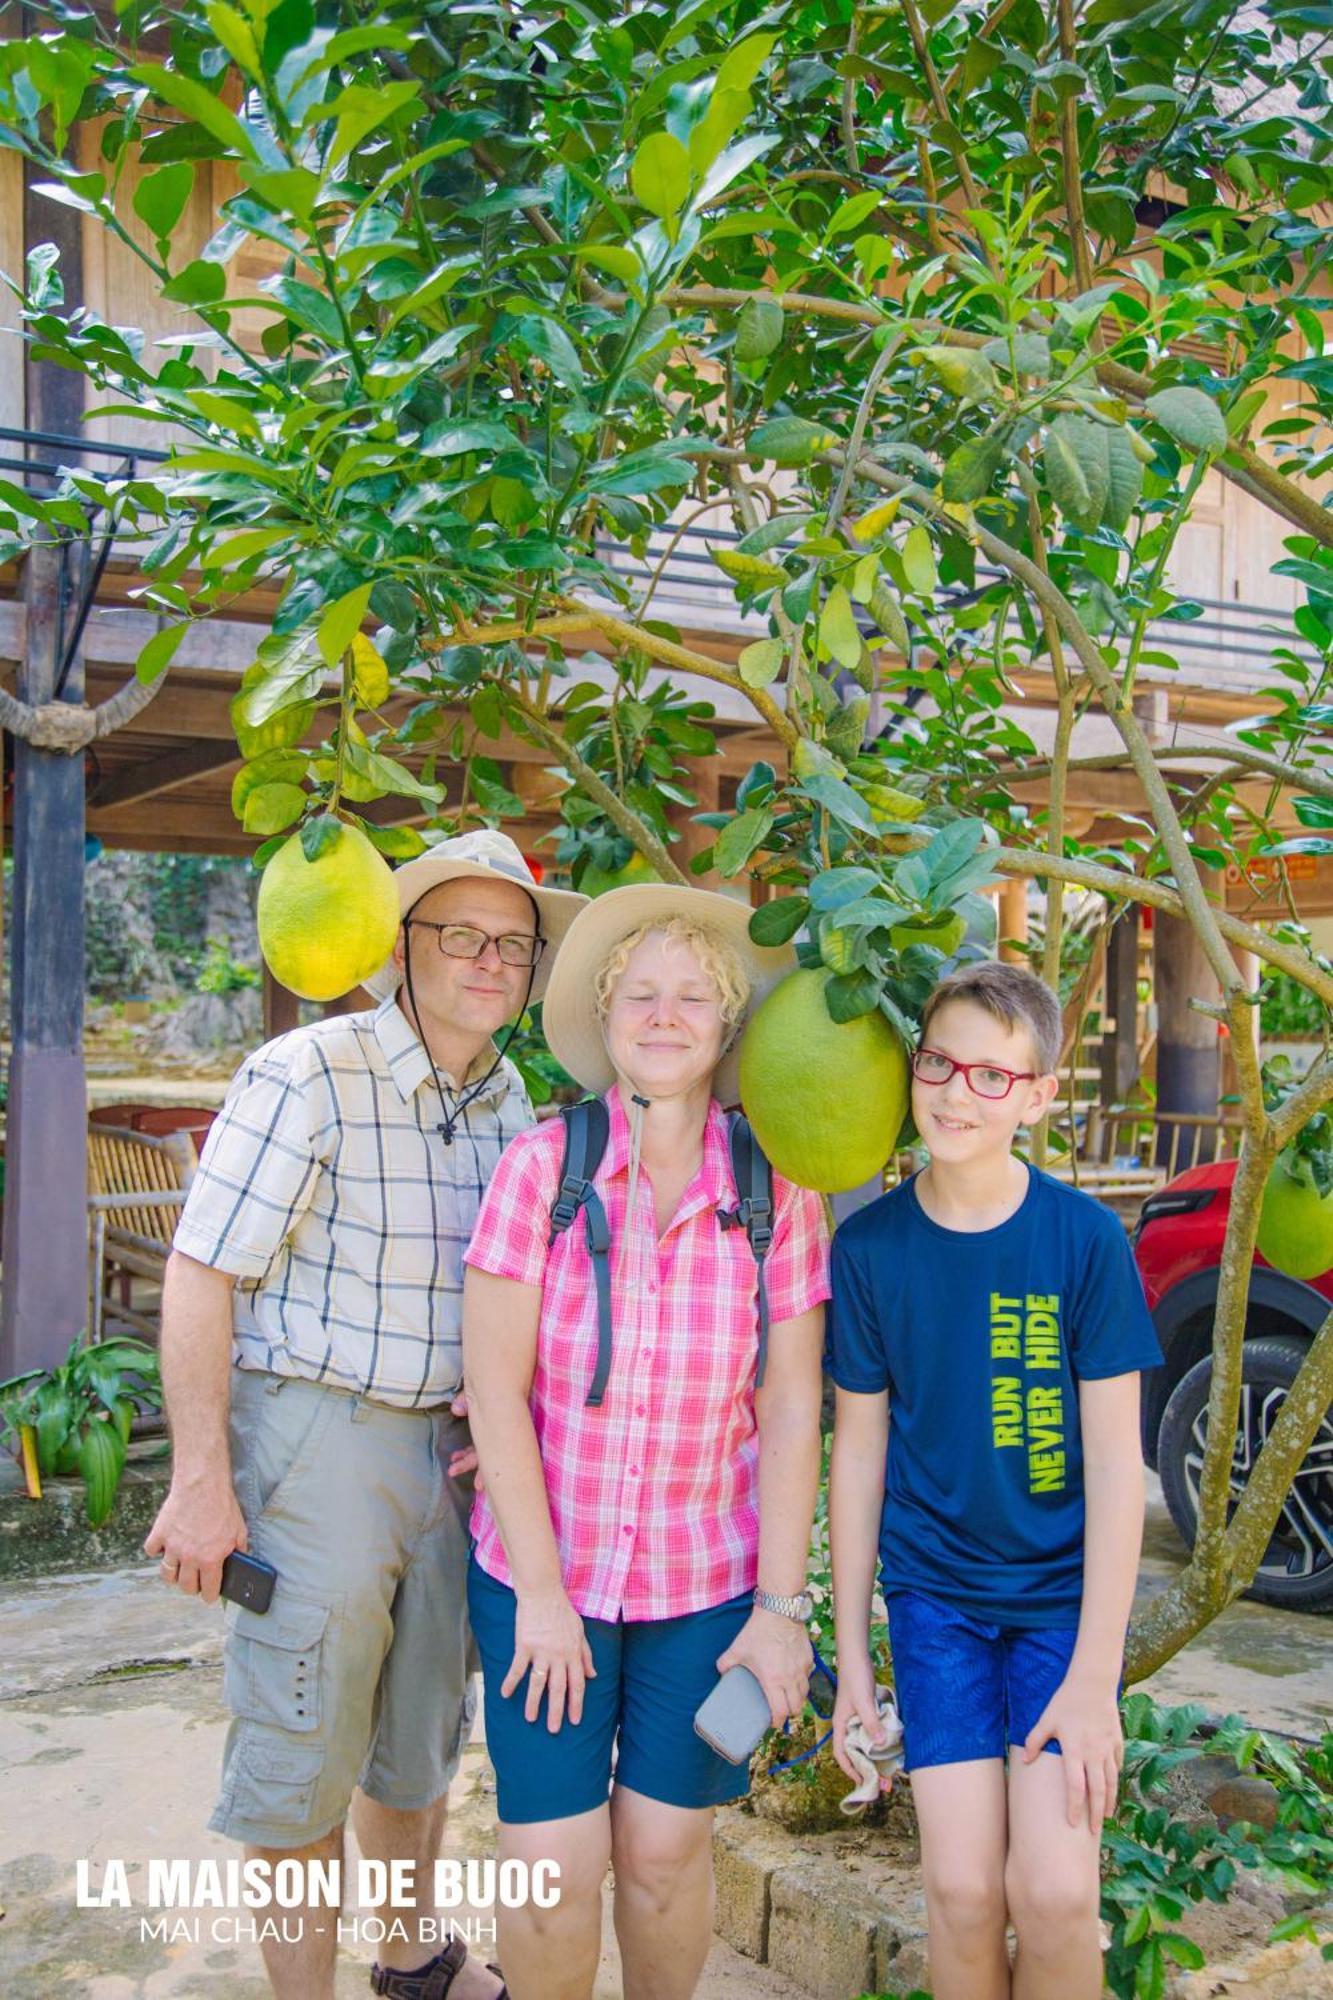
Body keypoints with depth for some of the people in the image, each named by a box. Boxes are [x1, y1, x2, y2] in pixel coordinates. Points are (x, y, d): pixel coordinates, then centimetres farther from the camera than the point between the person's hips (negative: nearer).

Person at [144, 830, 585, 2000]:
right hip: (313, 1434, -6)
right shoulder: (308, 1077, -16)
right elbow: (201, 1274, -17)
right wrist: (201, 1483, -18)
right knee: (304, 1757, 3)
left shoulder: (510, 1102, 5)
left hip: (449, 1447, 7)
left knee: (423, 1737, 21)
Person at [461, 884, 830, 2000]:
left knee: (665, 1855, 8)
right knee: (553, 1869, 0)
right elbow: (495, 1388, -9)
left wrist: (783, 1606, -4)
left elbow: (792, 1410, -3)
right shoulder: (544, 1163, -10)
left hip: (706, 1583, 1)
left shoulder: (776, 1190, -6)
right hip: (541, 1574, -1)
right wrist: (542, 1592, -9)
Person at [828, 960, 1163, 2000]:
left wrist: (1095, 1675, -13)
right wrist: (850, 1647, 4)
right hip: (935, 1592, 1)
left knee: (1054, 1892, -8)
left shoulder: (1087, 1239, -12)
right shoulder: (869, 1245, -7)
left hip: (1066, 1588, -1)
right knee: (962, 1890, -1)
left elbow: (1116, 1460, -10)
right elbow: (860, 1448, 1)